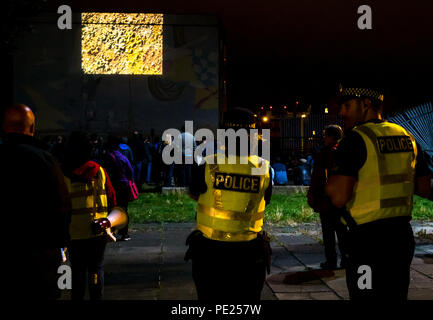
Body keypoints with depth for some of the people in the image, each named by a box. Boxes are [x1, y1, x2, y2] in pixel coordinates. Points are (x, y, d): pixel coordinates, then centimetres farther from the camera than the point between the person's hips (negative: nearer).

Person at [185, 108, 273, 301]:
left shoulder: (207, 165, -12)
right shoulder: (264, 168, -7)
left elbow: (194, 194, 6)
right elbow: (265, 202, 7)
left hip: (209, 251, -1)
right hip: (248, 254, 1)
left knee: (210, 297, 15)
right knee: (247, 298, 16)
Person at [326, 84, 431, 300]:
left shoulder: (355, 139, -13)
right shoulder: (407, 137, 9)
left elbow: (339, 197, -20)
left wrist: (329, 184, -1)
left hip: (367, 240, -7)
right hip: (403, 236, 7)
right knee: (397, 296, 19)